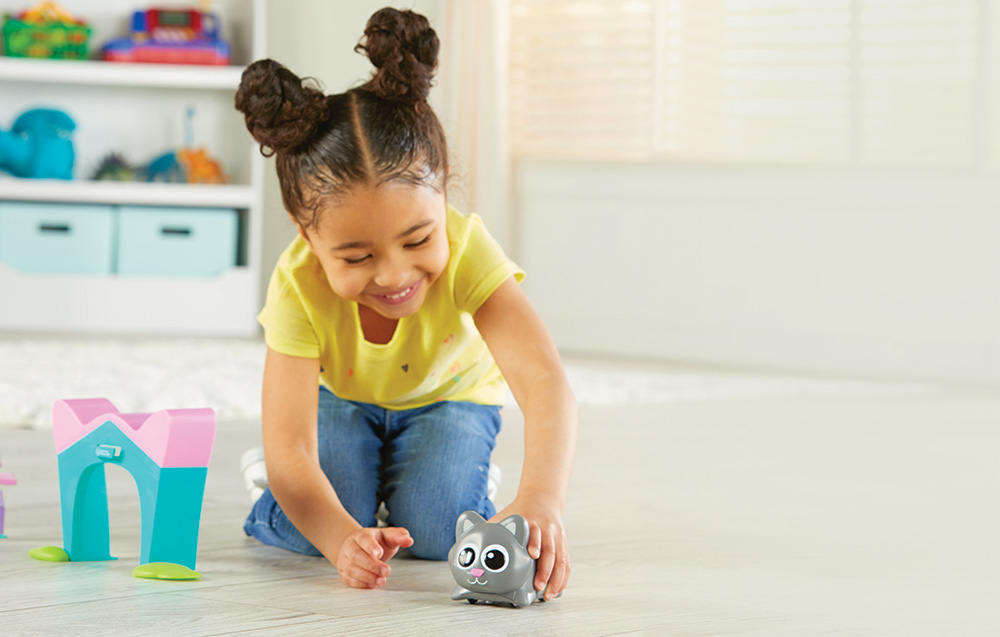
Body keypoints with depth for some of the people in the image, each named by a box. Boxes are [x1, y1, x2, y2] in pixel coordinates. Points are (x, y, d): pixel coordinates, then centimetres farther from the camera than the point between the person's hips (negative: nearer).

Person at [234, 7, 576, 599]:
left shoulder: (466, 250, -39)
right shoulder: (298, 286, -37)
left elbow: (546, 384, -50)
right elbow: (288, 450, -40)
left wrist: (541, 501, -69)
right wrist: (341, 538, -61)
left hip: (449, 394, 0)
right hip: (340, 398, 0)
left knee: (437, 533, -22)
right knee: (304, 529, -24)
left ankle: (471, 482, 13)